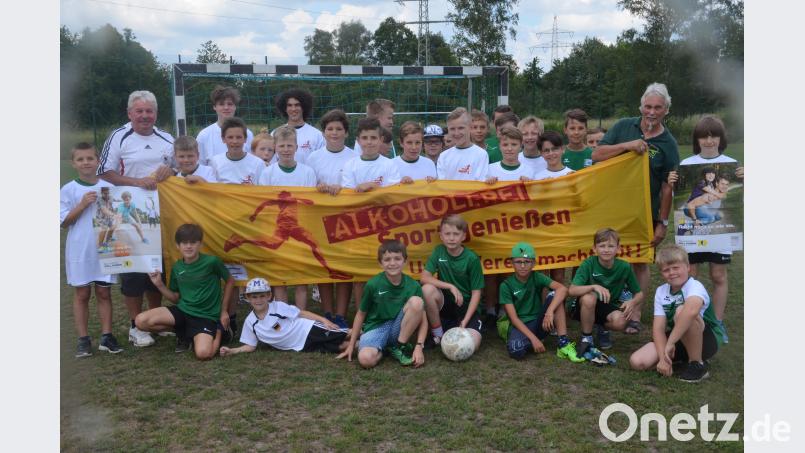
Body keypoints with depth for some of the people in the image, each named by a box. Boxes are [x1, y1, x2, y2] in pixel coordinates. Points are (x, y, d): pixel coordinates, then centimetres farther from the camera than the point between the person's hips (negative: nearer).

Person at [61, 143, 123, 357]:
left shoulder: (109, 188, 2)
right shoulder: (68, 190, -3)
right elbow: (64, 222, -6)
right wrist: (82, 205, -16)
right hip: (80, 250, -1)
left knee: (104, 293, 8)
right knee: (82, 294, 7)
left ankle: (107, 336, 16)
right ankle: (83, 339, 14)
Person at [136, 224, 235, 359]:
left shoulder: (211, 261, -11)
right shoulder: (177, 268, 4)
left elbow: (230, 281, 4)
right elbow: (176, 298, 14)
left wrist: (223, 310, 5)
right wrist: (159, 285, -3)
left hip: (206, 316, -5)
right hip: (182, 310, 5)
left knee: (203, 353, -30)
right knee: (141, 321, -16)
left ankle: (219, 330, 5)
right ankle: (182, 332, 8)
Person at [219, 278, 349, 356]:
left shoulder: (278, 306, -3)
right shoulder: (250, 322, 2)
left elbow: (302, 313, -2)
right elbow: (251, 346, 8)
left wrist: (324, 320, -10)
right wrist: (231, 351, -9)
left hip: (310, 331, -1)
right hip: (301, 347, 1)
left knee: (343, 339, -19)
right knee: (340, 348, -19)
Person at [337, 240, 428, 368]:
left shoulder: (413, 286, -8)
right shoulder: (373, 284, -10)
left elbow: (422, 318, -6)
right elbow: (361, 314, 2)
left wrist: (419, 346, -21)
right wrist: (351, 345, 5)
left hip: (399, 329, 2)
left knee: (416, 302, -26)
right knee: (366, 359, -34)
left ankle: (399, 347, -10)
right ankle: (382, 348, 3)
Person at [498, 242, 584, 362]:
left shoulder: (537, 277, -2)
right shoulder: (506, 285, -7)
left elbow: (563, 289, -20)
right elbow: (513, 317, -14)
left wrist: (549, 312, -35)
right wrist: (533, 338, -24)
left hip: (539, 323, 3)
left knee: (555, 296, -21)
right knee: (516, 351, -38)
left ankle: (563, 344, -22)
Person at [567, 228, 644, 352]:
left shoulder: (624, 267, -11)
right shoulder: (589, 264, -18)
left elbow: (639, 293, -1)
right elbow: (571, 290, -28)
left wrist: (633, 302, -24)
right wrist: (594, 287, -44)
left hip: (607, 308, 2)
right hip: (584, 307, -2)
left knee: (621, 322, -31)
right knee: (589, 297, -36)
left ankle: (603, 329, 8)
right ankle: (586, 338, -12)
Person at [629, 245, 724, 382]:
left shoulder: (695, 287, -22)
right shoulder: (661, 292, -3)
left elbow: (691, 310, -47)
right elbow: (658, 328, -9)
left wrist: (670, 343, -45)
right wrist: (663, 357, -25)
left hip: (708, 340, -6)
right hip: (678, 339, 6)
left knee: (681, 311, -35)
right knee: (637, 362, -13)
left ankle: (698, 364, -16)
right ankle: (685, 357, 8)